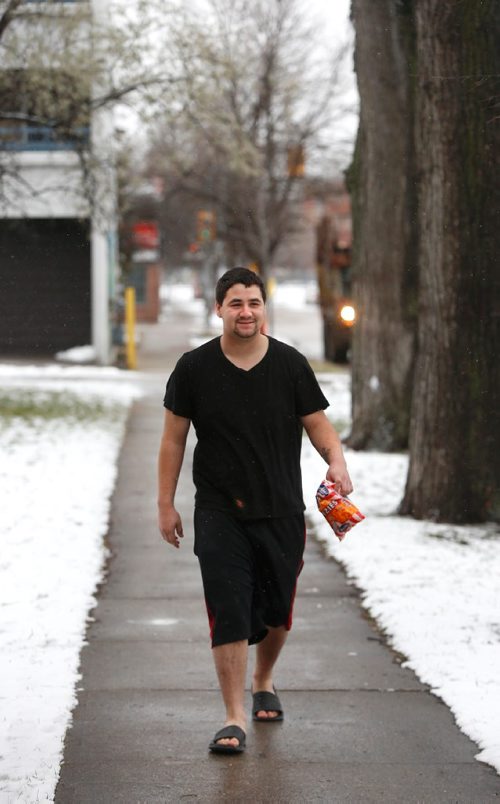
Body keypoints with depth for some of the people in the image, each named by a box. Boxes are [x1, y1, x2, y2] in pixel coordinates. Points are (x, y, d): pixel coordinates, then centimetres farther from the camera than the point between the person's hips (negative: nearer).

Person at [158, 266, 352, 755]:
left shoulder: (290, 365, 0)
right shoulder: (194, 368, -2)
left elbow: (318, 424, 4)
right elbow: (173, 439, 4)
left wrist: (336, 460, -17)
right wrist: (165, 504, 2)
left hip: (282, 512, 2)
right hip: (219, 514, -2)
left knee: (276, 611, 13)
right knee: (228, 613, -12)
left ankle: (264, 682, 42)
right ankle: (234, 718, -9)